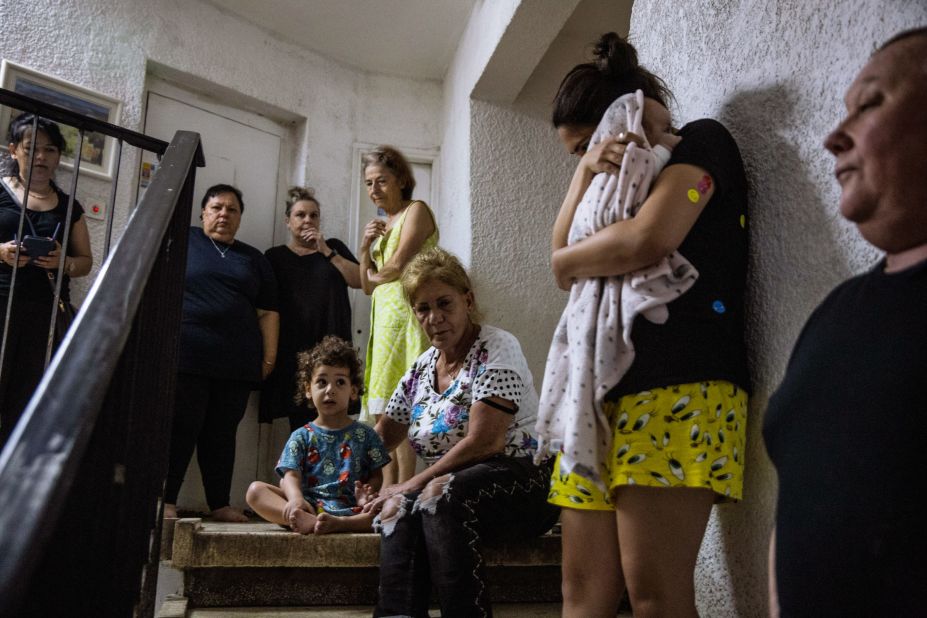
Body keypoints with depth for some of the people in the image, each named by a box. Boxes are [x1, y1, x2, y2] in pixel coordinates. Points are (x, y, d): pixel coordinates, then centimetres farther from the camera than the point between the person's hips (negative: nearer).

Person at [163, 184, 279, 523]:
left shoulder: (254, 259, 17)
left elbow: (268, 312, 13)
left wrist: (269, 357, 4)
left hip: (237, 364, 3)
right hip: (187, 355, -2)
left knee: (222, 434, 5)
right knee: (181, 428, -2)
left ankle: (220, 504, 12)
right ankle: (166, 500, 7)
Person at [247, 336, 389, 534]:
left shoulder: (365, 435, 15)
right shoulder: (302, 437, 15)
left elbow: (377, 475, 11)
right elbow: (291, 475, 2)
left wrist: (368, 495, -13)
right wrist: (296, 498, -22)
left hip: (352, 510, -1)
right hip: (309, 507, 1)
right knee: (255, 489, -18)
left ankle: (339, 524, -42)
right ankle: (306, 520, -40)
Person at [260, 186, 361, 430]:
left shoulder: (334, 247, 19)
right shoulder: (275, 256, 14)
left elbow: (359, 280, 5)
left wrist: (326, 251, -1)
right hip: (294, 349, -1)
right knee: (301, 421, -4)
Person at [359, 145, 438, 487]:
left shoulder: (416, 210, 1)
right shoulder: (384, 223, 24)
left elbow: (398, 266, -12)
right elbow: (368, 285, 20)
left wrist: (376, 276, 8)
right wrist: (365, 247, 4)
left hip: (407, 313, -8)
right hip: (384, 318, 8)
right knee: (383, 413, 3)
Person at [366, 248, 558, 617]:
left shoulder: (497, 349, -8)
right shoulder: (420, 369, 12)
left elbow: (484, 443, -17)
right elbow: (381, 438, 21)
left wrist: (414, 484, -12)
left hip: (524, 482, -5)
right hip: (451, 488, 5)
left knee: (441, 494, -34)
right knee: (397, 508, -27)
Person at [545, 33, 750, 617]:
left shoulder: (703, 141, 5)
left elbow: (647, 240, -13)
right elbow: (564, 256, 17)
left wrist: (567, 261, 6)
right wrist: (585, 174, 6)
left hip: (678, 386, -7)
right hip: (603, 389, 8)